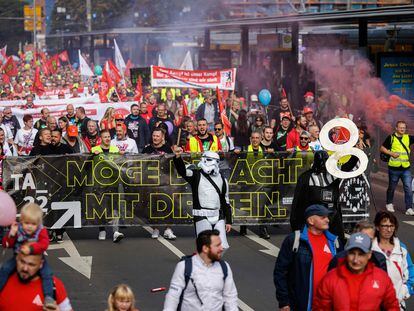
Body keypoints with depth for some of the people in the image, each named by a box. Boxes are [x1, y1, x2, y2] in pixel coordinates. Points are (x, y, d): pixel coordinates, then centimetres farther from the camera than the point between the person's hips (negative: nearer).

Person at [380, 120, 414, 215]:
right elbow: (382, 148, 1)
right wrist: (391, 153, -13)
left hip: (406, 169, 2)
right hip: (394, 168, -2)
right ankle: (389, 204, 35)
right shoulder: (391, 138, -1)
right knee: (392, 187, 14)